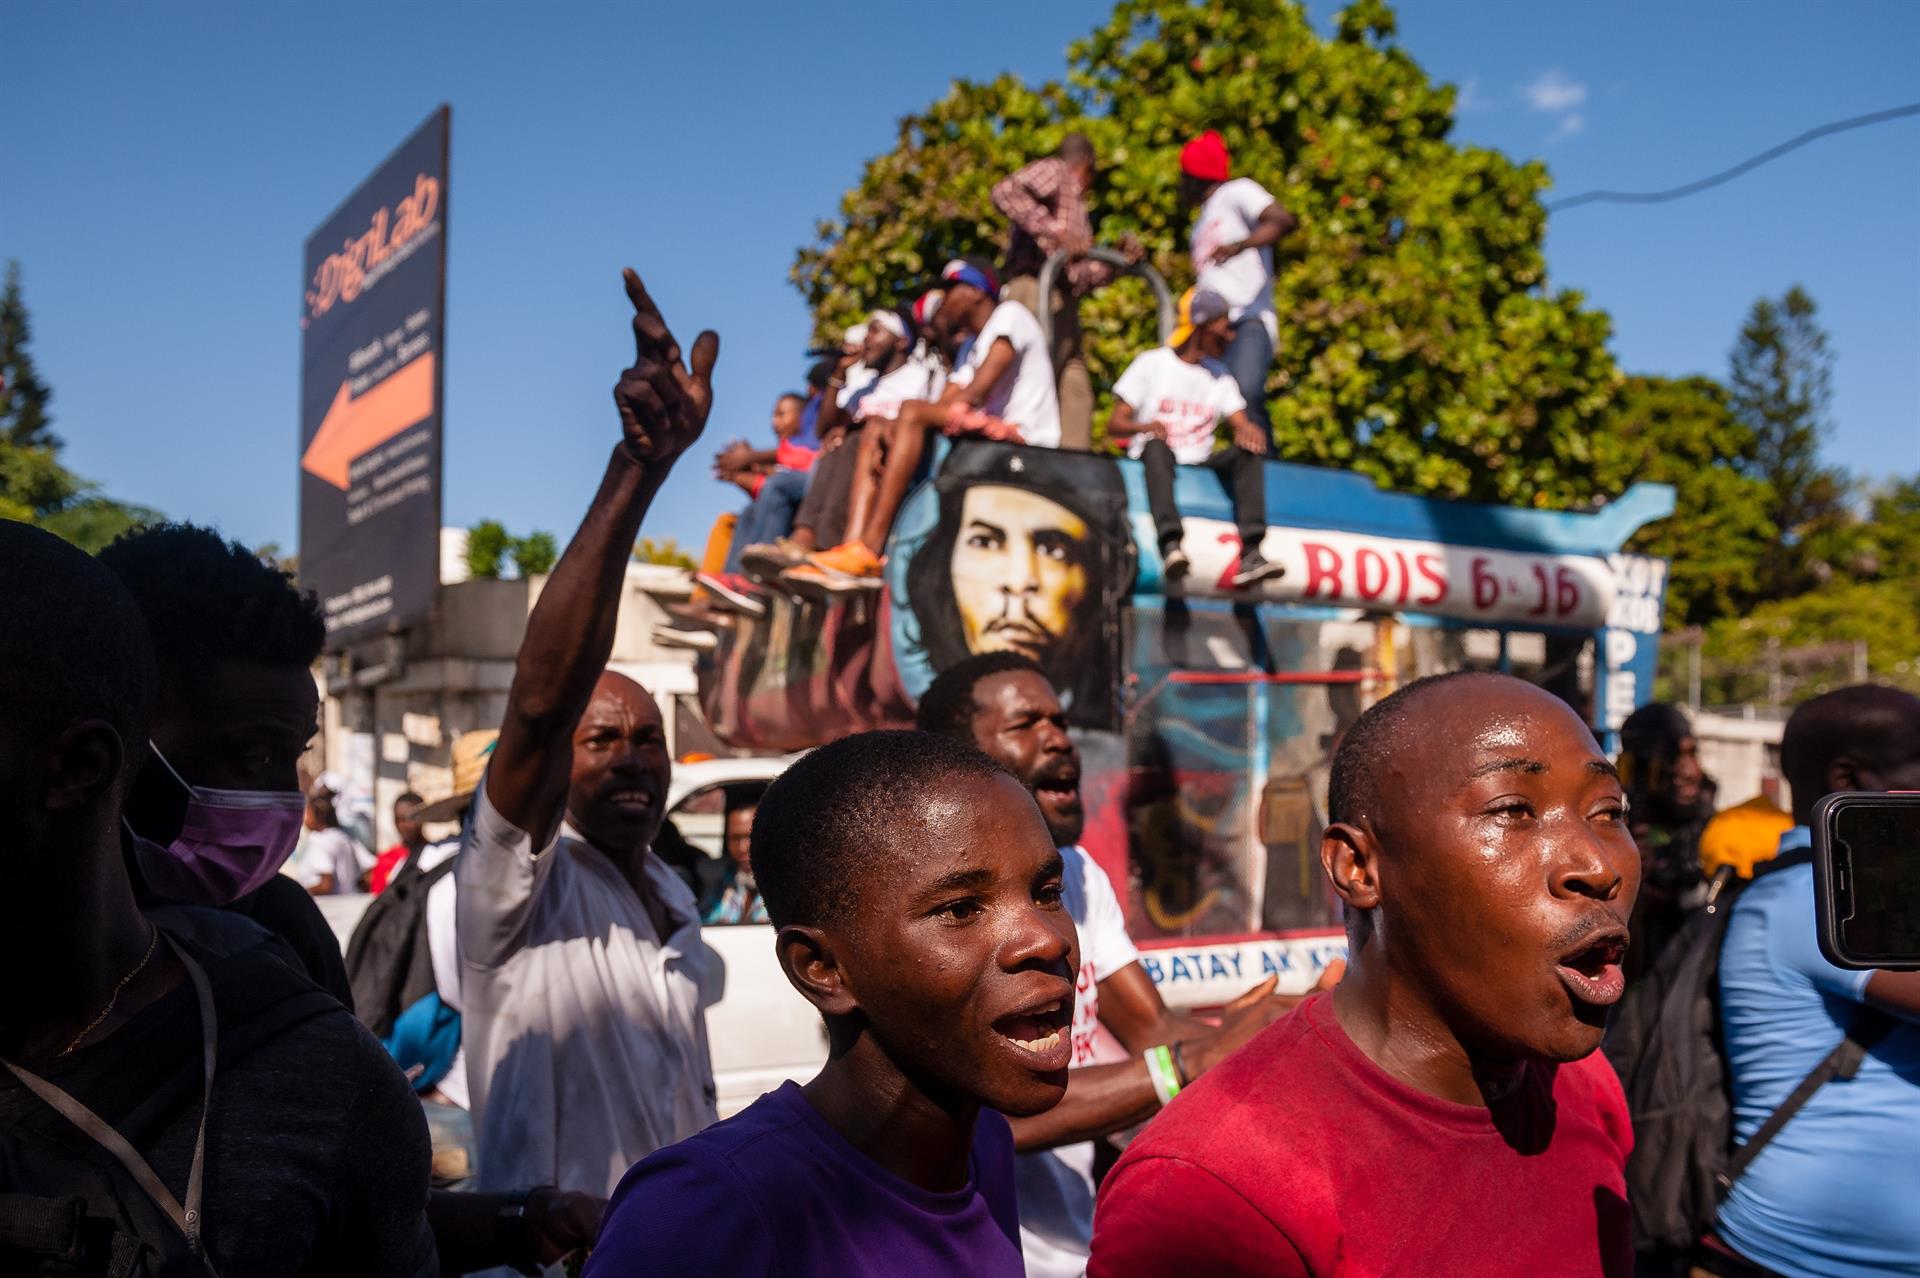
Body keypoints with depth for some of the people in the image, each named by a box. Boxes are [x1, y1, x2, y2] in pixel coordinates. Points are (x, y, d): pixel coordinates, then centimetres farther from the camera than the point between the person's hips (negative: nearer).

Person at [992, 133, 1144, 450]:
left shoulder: (1073, 203, 32)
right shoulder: (1053, 170, 8)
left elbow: (1080, 276, 22)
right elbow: (1005, 191, -14)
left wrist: (1119, 257, 8)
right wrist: (1056, 231, -17)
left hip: (1061, 299, 9)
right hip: (1037, 289, -9)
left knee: (1075, 389, 2)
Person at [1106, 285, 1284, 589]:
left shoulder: (1219, 376, 17)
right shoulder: (1152, 363, 3)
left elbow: (1241, 424, 6)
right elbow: (1114, 424, -3)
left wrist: (1248, 431, -20)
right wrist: (1145, 427, -26)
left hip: (1200, 466, 4)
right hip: (1154, 460, -4)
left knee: (1247, 452, -22)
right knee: (1157, 447, -36)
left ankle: (1250, 555, -37)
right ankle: (1171, 546, -56)